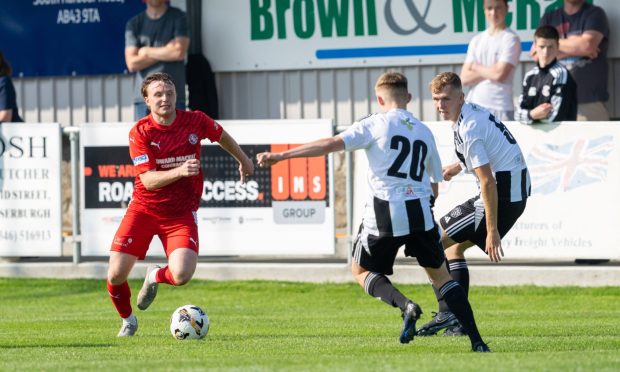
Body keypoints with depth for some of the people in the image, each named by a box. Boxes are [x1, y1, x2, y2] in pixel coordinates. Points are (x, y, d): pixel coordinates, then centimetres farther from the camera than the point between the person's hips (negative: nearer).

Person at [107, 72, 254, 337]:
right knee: (116, 275, -10)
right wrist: (179, 171, -37)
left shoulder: (196, 121, -7)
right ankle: (127, 320, 23)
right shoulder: (140, 133, -12)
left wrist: (244, 161, 31)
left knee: (181, 275, -22)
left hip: (180, 213, 1)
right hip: (144, 208, -1)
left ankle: (155, 277, 17)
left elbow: (221, 136, 16)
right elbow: (148, 180, -21)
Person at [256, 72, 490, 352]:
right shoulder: (424, 132, 17)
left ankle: (405, 305, -11)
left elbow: (331, 144, -9)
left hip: (384, 214, -4)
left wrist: (280, 156, -9)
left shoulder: (375, 125, 1)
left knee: (361, 271, 17)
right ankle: (477, 341, 7)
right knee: (439, 273, 18)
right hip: (420, 213, 4)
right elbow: (434, 186, 24)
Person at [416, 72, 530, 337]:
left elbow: (487, 181, -24)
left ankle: (447, 313, -8)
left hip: (502, 194, -10)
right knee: (455, 245, 21)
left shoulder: (469, 129, -21)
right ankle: (459, 322, 17)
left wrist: (492, 232, -23)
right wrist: (458, 166, 26)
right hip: (517, 190, 10)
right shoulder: (473, 111, 9)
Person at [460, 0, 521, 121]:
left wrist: (476, 67, 3)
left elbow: (500, 74, -13)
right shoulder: (476, 40, 14)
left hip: (500, 108, -5)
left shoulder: (510, 39, -2)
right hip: (473, 106, 5)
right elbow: (465, 78, 6)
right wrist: (489, 71, -8)